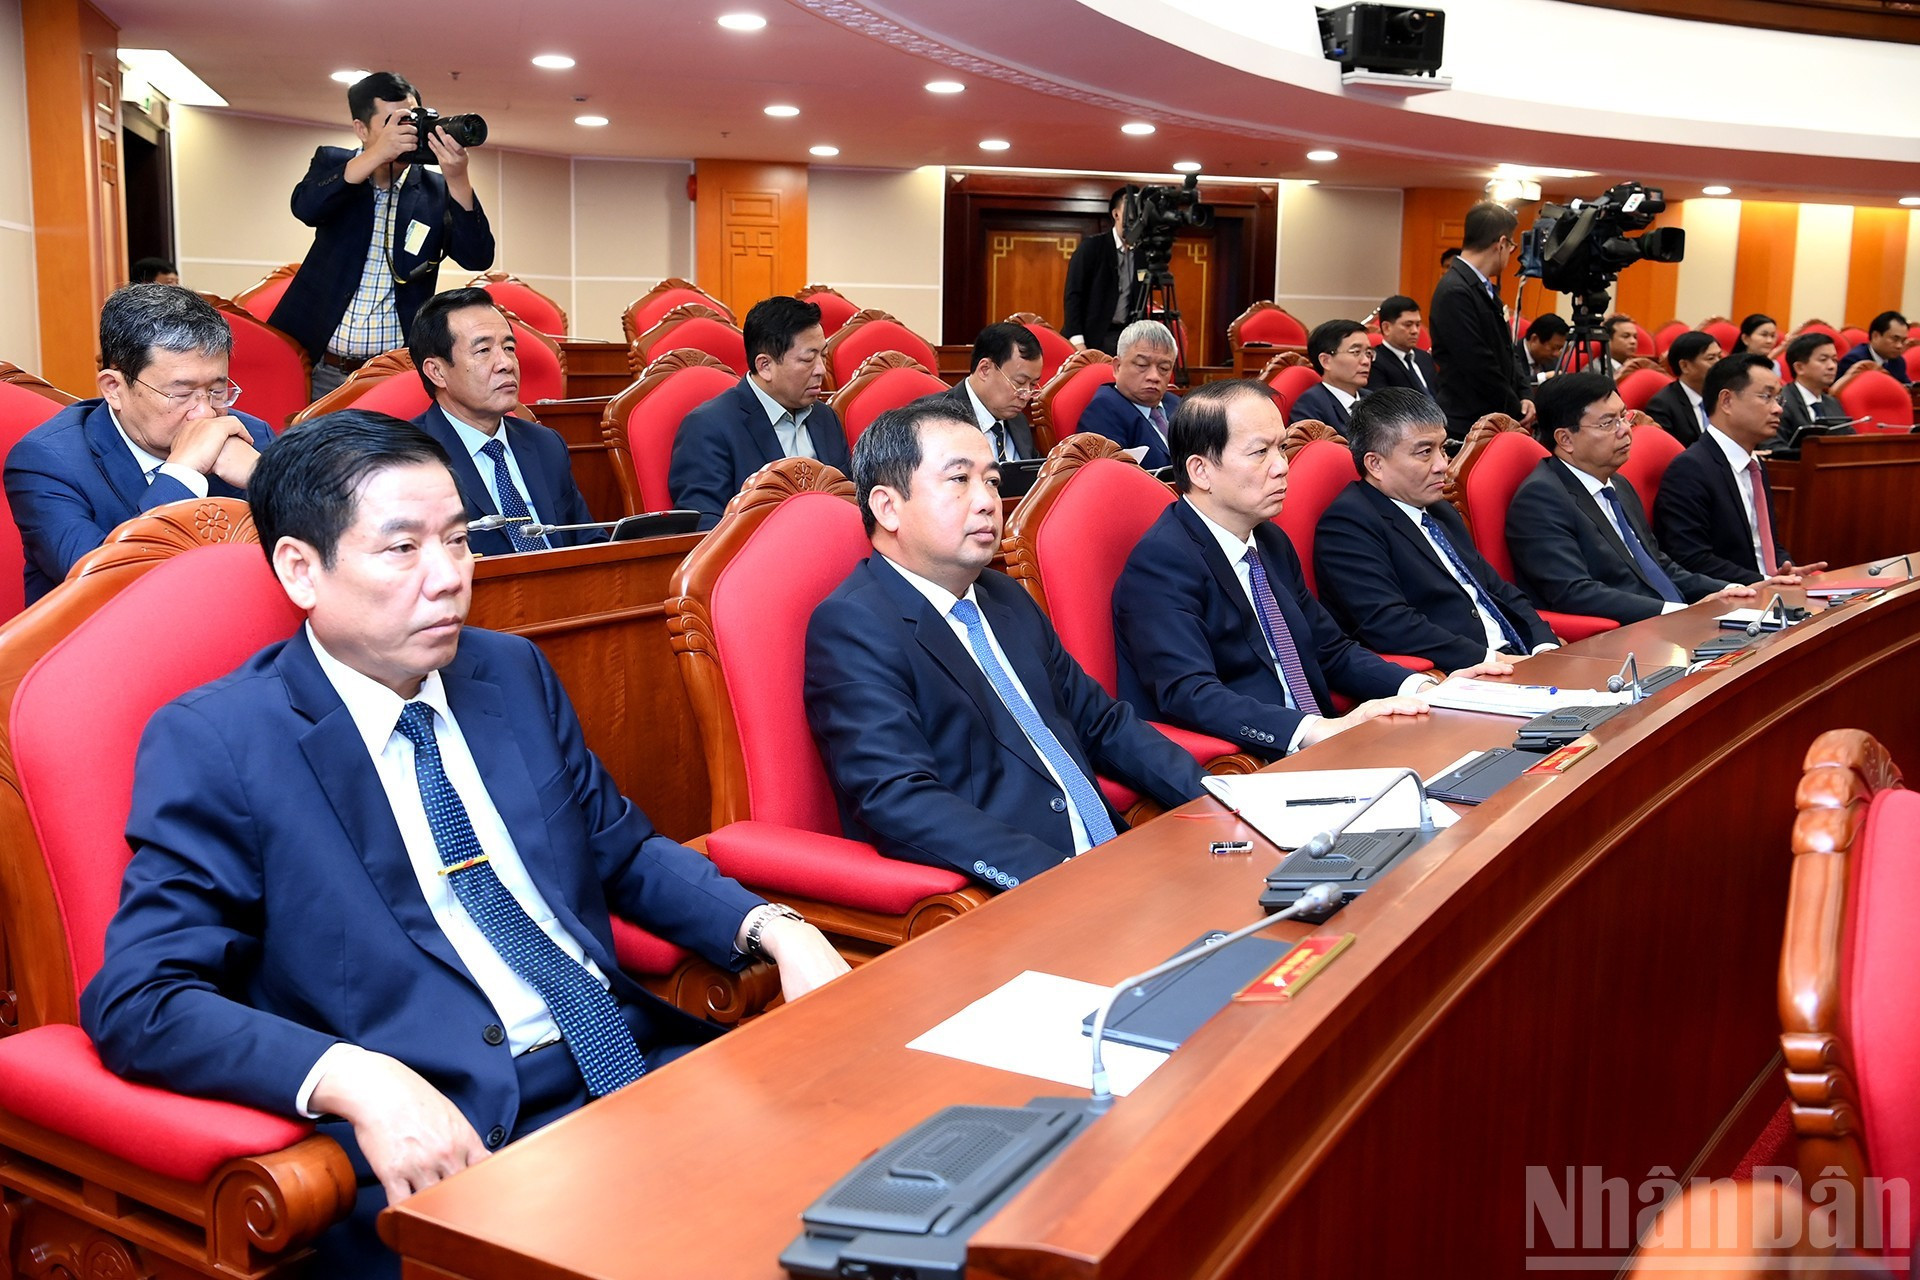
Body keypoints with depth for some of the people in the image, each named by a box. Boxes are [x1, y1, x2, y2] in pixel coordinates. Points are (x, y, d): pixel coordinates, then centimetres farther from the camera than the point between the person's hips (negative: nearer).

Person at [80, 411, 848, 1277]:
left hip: (642, 1064, 6)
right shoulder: (214, 742, -4)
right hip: (448, 1147, -6)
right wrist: (355, 1080, -26)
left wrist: (777, 931, 4)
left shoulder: (514, 672, 13)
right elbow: (137, 1001, -9)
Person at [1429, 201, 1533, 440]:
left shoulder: (1484, 288, 13)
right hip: (1468, 426, -9)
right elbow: (1478, 365, -20)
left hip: (1498, 420, 9)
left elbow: (1505, 350, 19)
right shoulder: (1455, 292, -18)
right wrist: (1516, 412, -9)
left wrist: (1523, 396, 3)